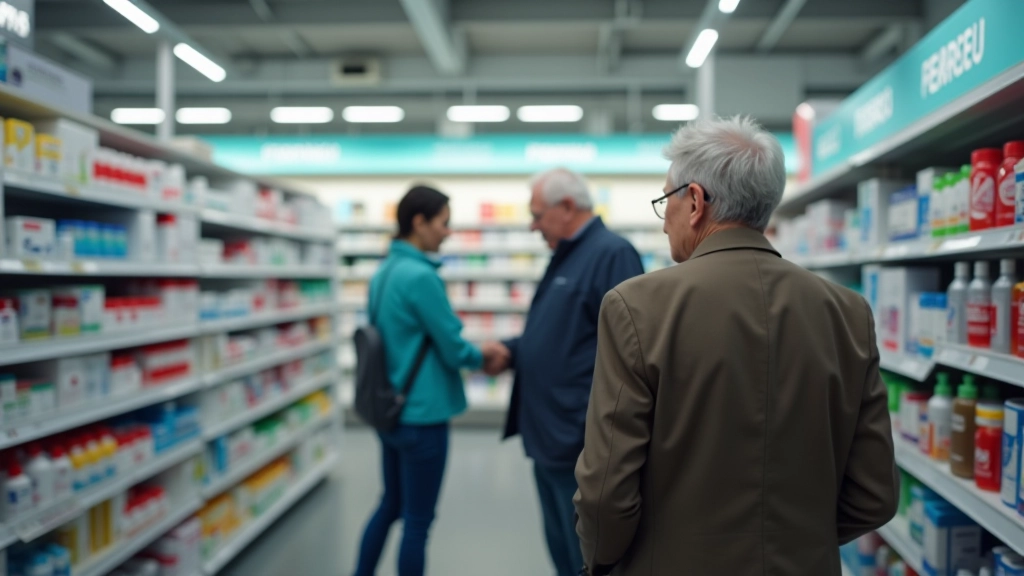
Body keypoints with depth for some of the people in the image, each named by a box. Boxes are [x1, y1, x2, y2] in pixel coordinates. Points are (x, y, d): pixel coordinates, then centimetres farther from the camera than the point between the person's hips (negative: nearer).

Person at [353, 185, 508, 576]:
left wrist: (471, 353, 10)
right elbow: (454, 349, -16)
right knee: (417, 521, 6)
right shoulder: (421, 276, -20)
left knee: (391, 505, 22)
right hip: (421, 414, -9)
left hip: (389, 409, 9)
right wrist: (483, 356, 5)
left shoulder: (385, 272, 6)